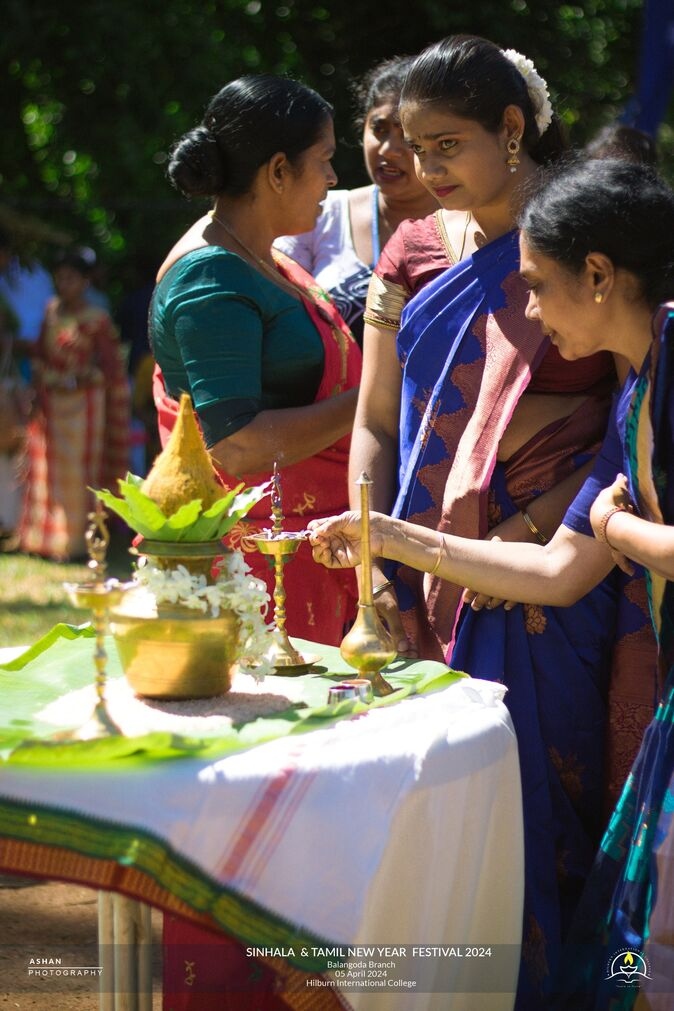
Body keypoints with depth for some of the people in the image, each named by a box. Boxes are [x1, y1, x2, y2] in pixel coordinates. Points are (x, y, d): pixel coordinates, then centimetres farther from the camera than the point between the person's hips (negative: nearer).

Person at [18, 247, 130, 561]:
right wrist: (40, 386, 3)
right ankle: (47, 537, 18)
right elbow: (40, 354, 14)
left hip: (82, 403, -5)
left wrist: (79, 380, -19)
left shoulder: (96, 320, -11)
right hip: (50, 404, 6)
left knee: (78, 471, -1)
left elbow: (111, 368, -11)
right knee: (47, 471, 9)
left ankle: (76, 540, 6)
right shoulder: (51, 311, 6)